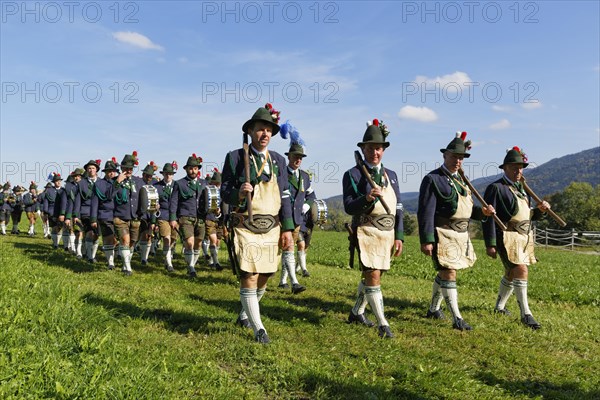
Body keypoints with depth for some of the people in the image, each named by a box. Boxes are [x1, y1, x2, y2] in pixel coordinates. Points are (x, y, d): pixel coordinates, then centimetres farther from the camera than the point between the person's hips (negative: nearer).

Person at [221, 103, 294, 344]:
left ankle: (244, 314, 39)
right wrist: (238, 193, -25)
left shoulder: (278, 160, 8)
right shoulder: (235, 157, -3)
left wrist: (287, 229, 1)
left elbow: (284, 197, 8)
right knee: (249, 279, -5)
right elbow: (224, 193, -2)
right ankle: (258, 328, 12)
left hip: (271, 230, 4)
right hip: (245, 229, -4)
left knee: (263, 279, 14)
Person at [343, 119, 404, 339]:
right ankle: (382, 324, -3)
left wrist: (399, 236, 5)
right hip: (367, 232, -6)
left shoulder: (391, 175, 12)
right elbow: (348, 207, -11)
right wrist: (367, 198, -29)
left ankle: (356, 313, 33)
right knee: (373, 276, -12)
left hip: (388, 233, 6)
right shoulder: (352, 174, -4)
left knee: (371, 276, 16)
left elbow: (398, 208, 11)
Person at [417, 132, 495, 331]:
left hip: (461, 235, 9)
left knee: (445, 273, 17)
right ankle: (457, 319, -1)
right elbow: (426, 212, -15)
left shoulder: (460, 180, 17)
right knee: (449, 273, -7)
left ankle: (433, 308, 32)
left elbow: (467, 208, 22)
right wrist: (427, 240, -20)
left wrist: (482, 211, 1)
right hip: (443, 235, -8)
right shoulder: (432, 179, -10)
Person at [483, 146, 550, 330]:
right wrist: (490, 244, -17)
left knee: (511, 274, 17)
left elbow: (528, 216, 23)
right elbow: (488, 217, -13)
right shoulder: (496, 188, -8)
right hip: (508, 237, -9)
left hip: (524, 237, 9)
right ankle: (525, 313, -12)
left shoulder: (520, 188, 17)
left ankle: (499, 306, 33)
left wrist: (540, 209, 1)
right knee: (521, 271, -19)